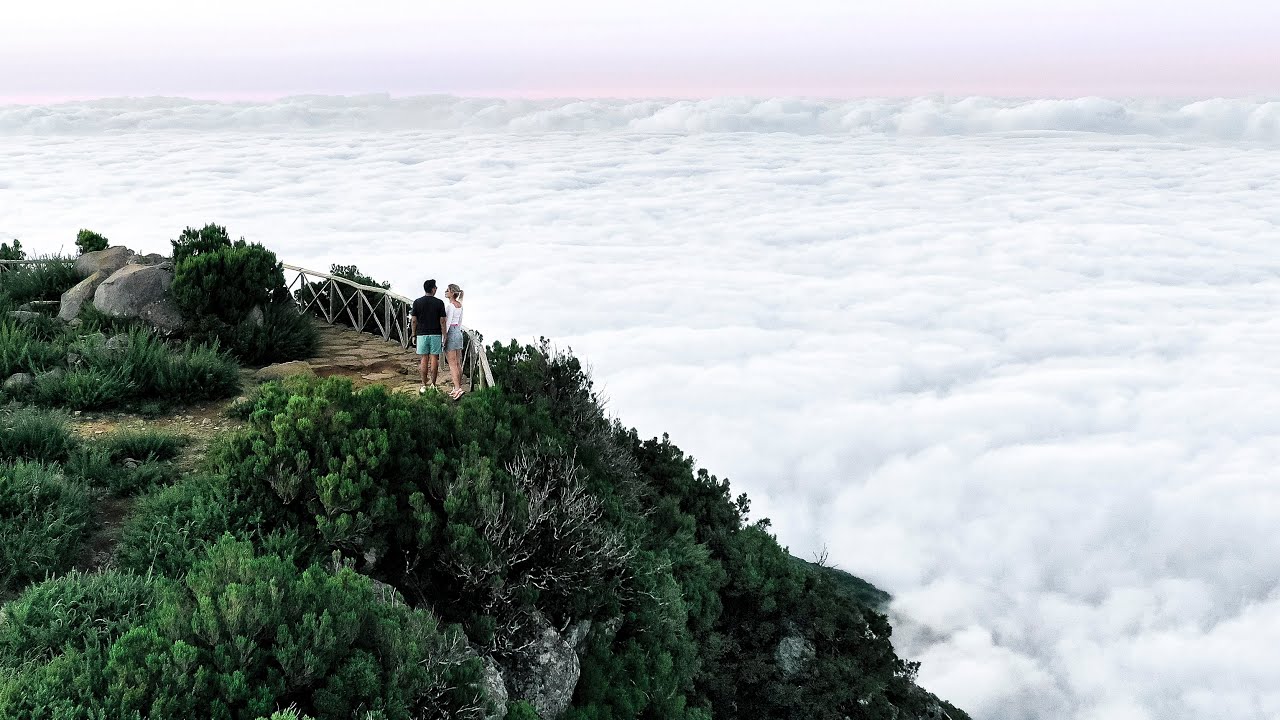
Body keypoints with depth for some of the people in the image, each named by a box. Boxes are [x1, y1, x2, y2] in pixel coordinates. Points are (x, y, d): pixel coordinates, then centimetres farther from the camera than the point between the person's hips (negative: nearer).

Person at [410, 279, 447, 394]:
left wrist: (413, 334, 9)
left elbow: (414, 321, 0)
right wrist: (444, 336, 0)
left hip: (422, 334, 1)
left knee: (424, 359, 4)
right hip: (436, 334, -1)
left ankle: (424, 385, 2)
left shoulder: (417, 302, 0)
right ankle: (433, 384, 2)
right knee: (434, 358, 3)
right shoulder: (439, 303, -4)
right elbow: (442, 321, -4)